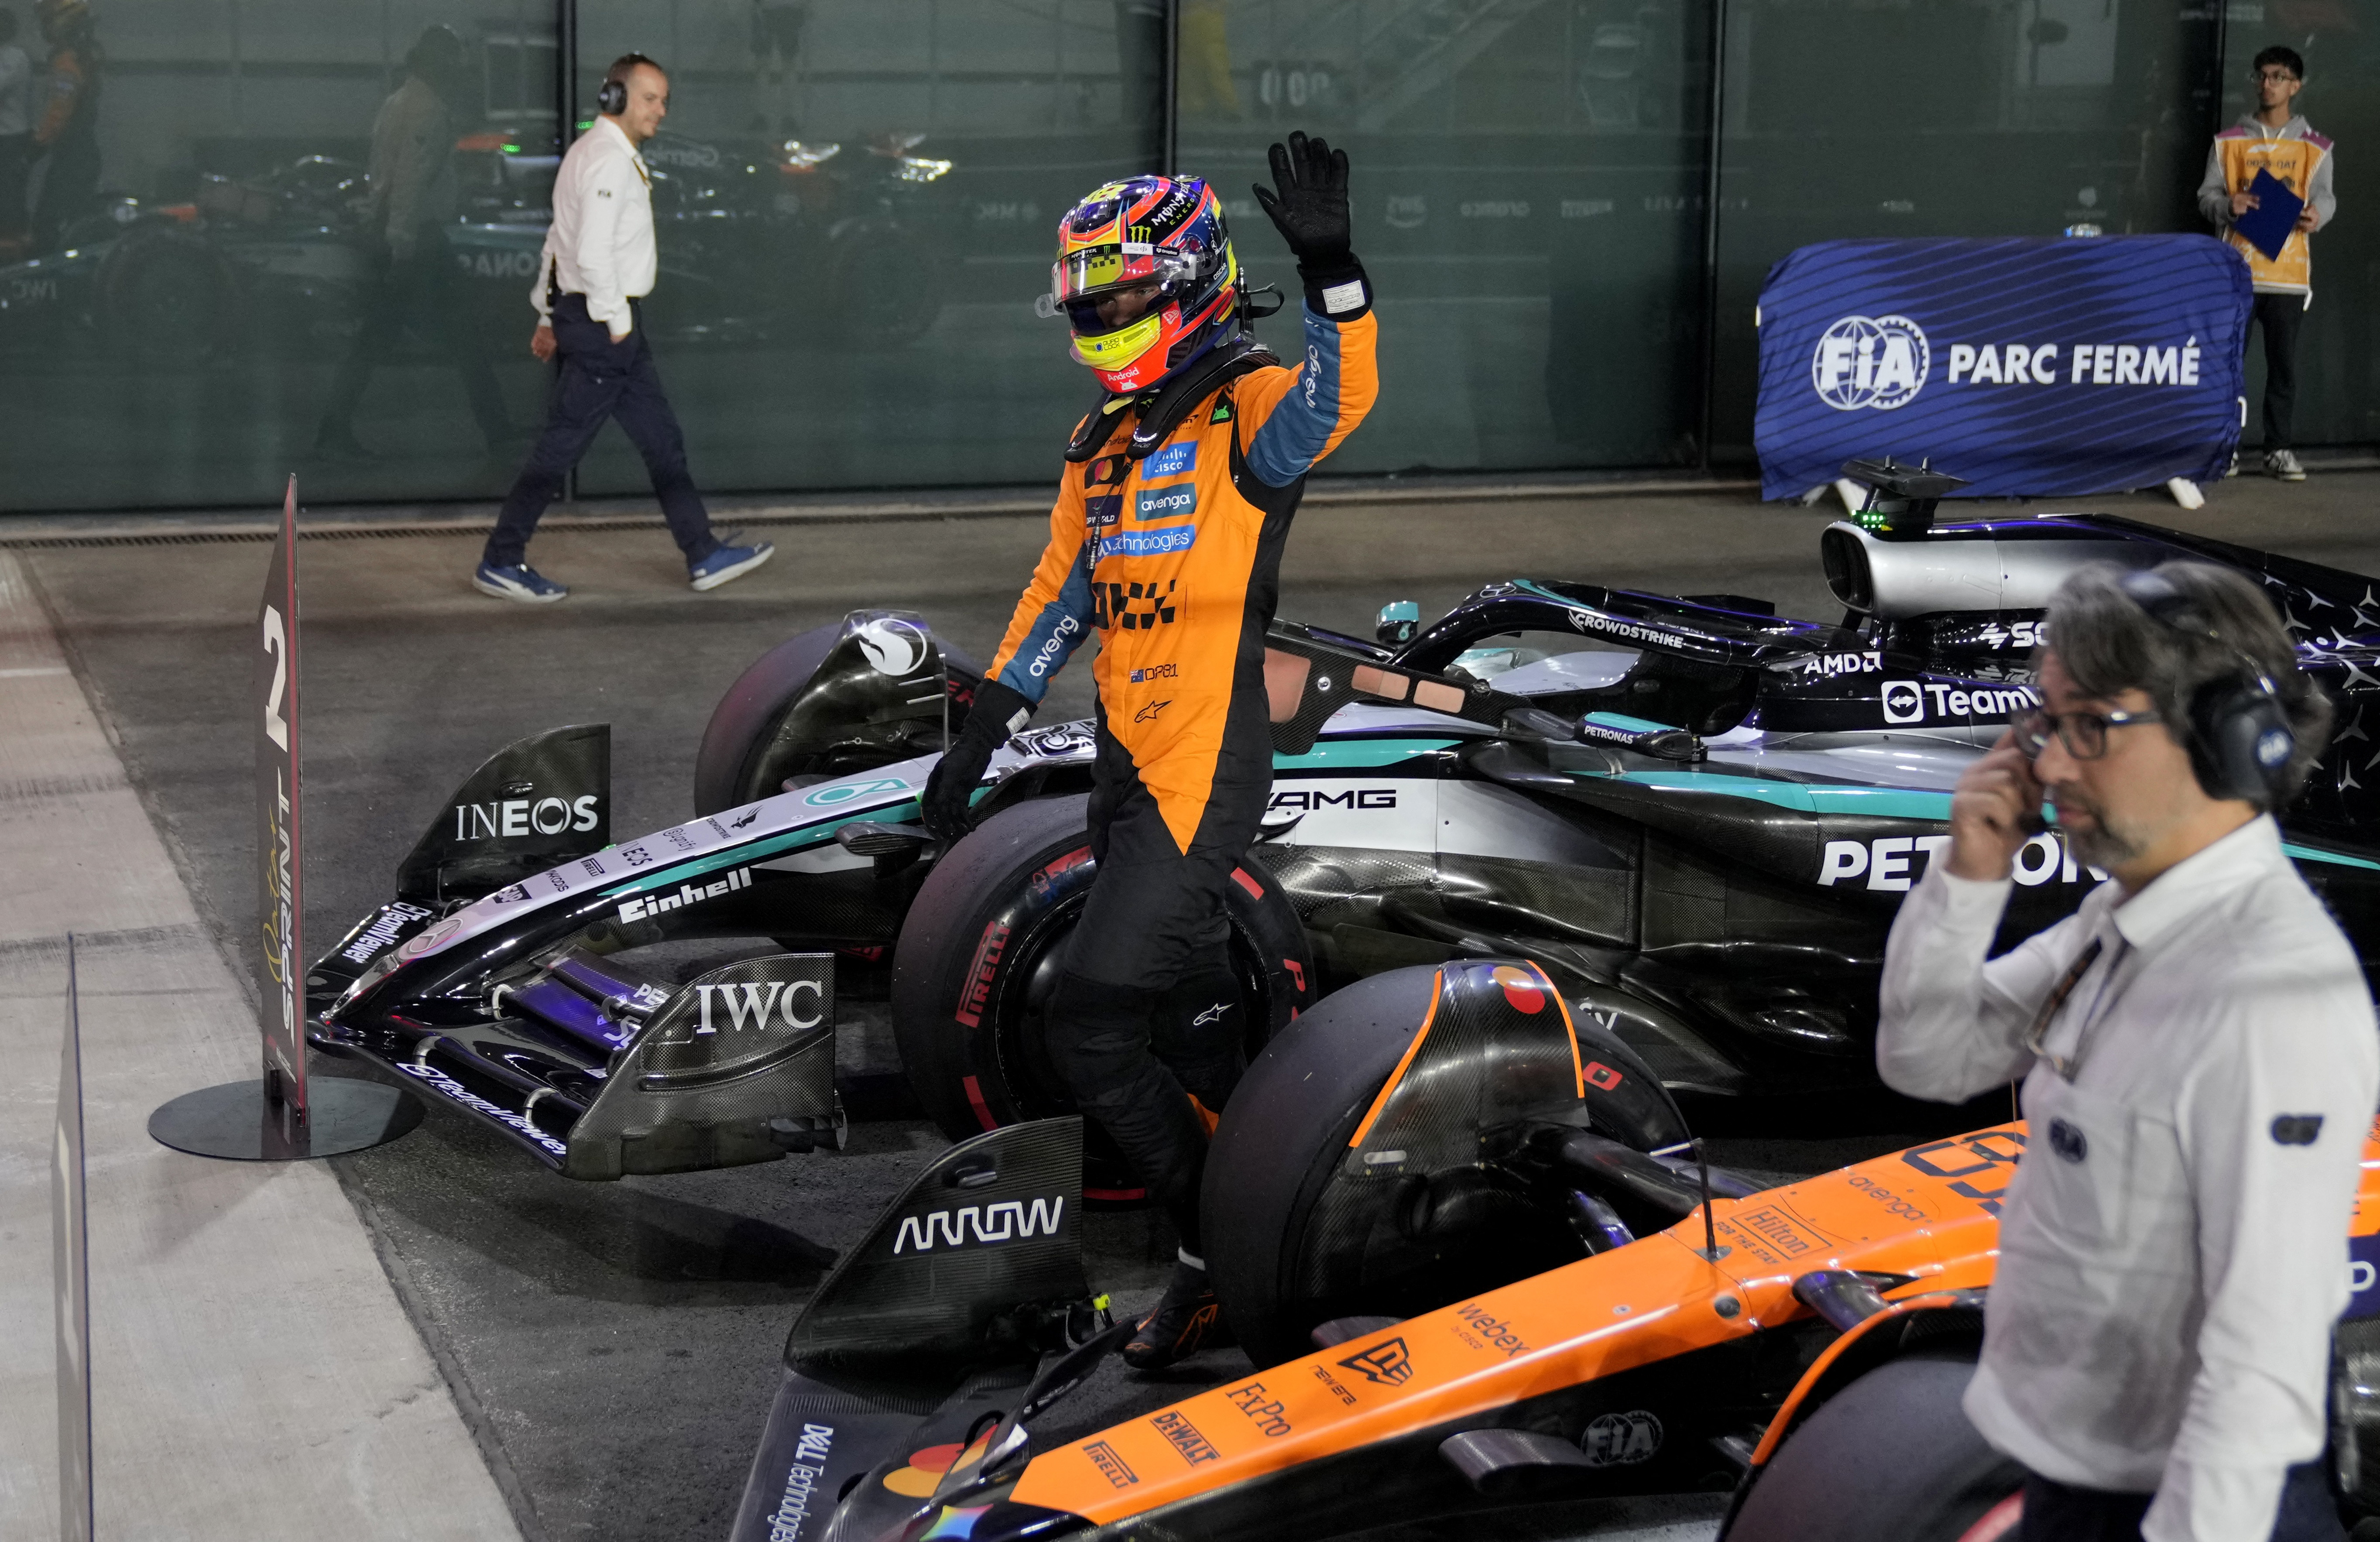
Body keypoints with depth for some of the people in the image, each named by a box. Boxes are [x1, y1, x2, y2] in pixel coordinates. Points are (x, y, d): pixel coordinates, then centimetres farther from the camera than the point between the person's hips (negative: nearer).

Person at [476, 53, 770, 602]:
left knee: (662, 440, 11)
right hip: (604, 321, -11)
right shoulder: (609, 161, -16)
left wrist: (550, 317, 24)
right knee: (563, 444, -4)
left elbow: (559, 241, 22)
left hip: (589, 313, 11)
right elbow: (591, 253, -25)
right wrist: (616, 320, -17)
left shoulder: (591, 153, 17)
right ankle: (500, 562, 2)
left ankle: (704, 556, 15)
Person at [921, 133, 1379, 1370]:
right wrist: (982, 733, 18)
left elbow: (1338, 398, -32)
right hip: (1127, 769, 9)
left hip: (1203, 778, -9)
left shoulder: (1246, 411, -9)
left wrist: (1330, 268, -47)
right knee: (1192, 1028, 18)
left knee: (1092, 1026, -11)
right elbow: (1060, 592, 21)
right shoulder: (1104, 442, 16)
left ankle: (1222, 1254, 3)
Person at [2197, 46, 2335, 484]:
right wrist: (2228, 205, -15)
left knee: (2284, 365, 2)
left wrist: (2317, 214, -17)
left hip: (2289, 270, 0)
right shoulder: (2230, 142, 7)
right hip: (2237, 267, 0)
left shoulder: (2314, 147, 8)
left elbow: (2325, 196, 6)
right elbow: (2207, 195, 7)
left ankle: (2279, 448, 7)